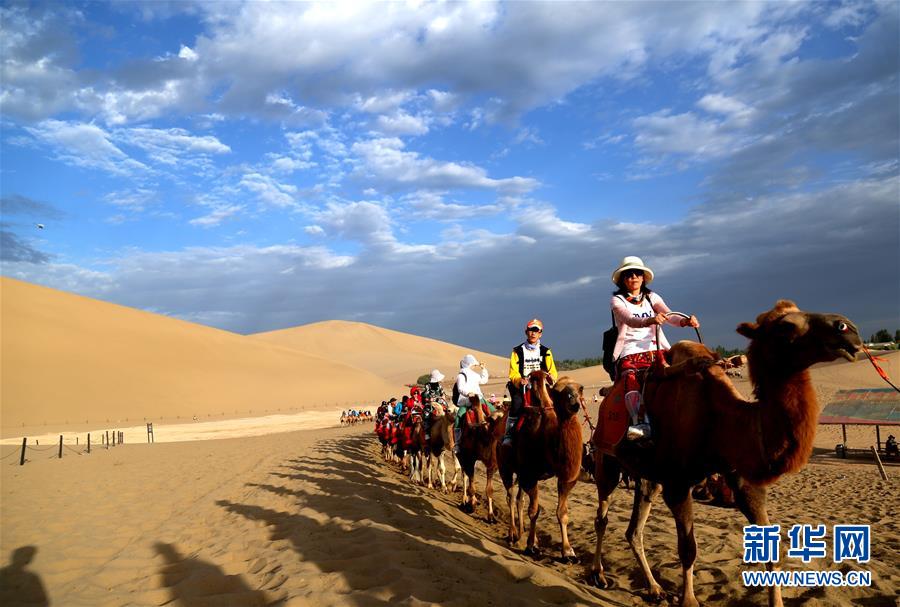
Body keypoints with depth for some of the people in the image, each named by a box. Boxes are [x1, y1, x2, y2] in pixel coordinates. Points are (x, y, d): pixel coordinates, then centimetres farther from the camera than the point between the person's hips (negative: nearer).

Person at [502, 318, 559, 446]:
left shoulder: (545, 352, 15)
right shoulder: (518, 351, 10)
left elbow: (552, 371, 7)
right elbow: (513, 372, 0)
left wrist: (551, 377, -17)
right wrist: (520, 381, -22)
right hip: (521, 387, -2)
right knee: (516, 405, -26)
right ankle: (508, 435, -20)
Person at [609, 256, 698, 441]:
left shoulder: (652, 297, 21)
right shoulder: (617, 300, 8)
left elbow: (669, 316, 3)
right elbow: (629, 320, -12)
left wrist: (685, 321, -19)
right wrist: (649, 321, -33)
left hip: (657, 349, 4)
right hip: (630, 352, -4)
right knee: (631, 377, -34)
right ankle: (641, 424, -50)